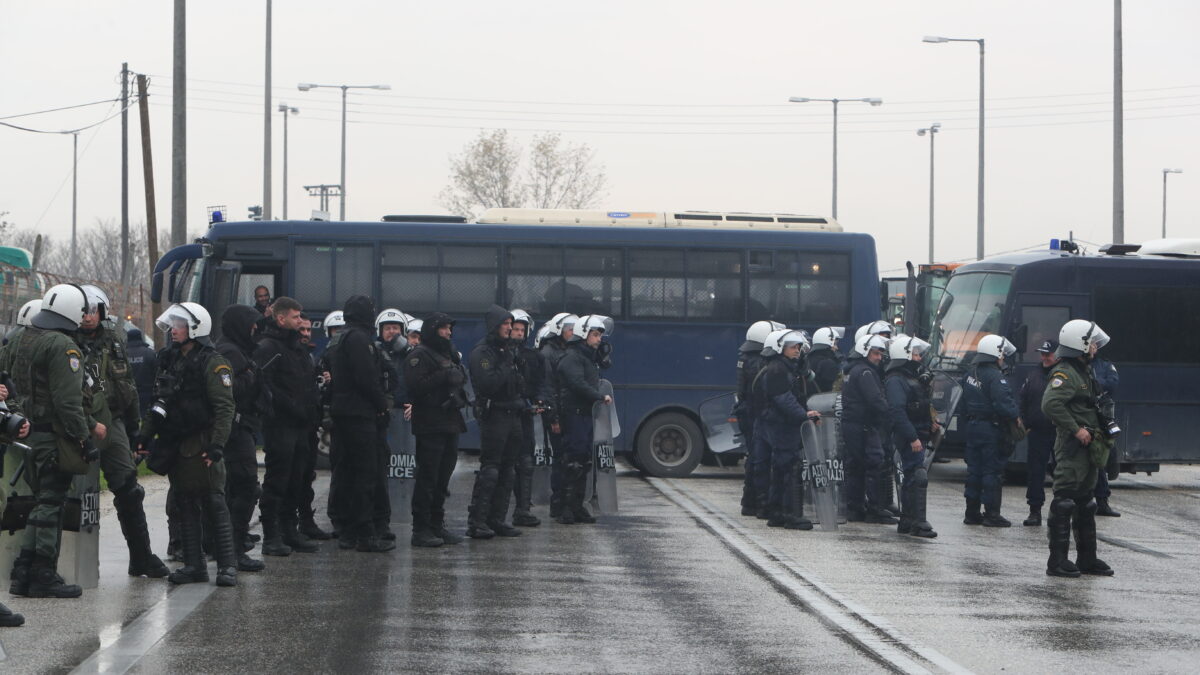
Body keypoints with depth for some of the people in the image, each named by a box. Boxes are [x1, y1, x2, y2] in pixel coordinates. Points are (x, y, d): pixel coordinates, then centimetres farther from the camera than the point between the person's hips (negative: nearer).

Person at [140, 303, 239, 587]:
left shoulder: (213, 364, -8)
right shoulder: (170, 361, 15)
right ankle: (194, 565, 13)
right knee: (185, 505, 8)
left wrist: (217, 444, -22)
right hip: (175, 444, 7)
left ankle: (227, 565, -4)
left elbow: (224, 407, -14)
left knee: (214, 504, -6)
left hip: (202, 445, -7)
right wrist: (147, 436, 17)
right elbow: (159, 404, 23)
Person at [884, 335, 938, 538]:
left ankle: (906, 522, 20)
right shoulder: (895, 380, -14)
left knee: (911, 478, 14)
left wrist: (930, 423, 14)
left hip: (918, 436, 11)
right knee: (918, 477, -14)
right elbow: (898, 411, -23)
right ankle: (918, 523, -14)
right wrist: (912, 438, -26)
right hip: (908, 437, -11)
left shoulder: (913, 377, 19)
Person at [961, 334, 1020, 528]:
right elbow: (1004, 404, -24)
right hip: (992, 429, -8)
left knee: (974, 470, 13)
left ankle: (972, 512, 17)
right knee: (993, 471, -2)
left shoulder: (970, 374, 10)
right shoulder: (995, 377, -18)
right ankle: (991, 514, 0)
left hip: (973, 426, 8)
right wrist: (1015, 417, -9)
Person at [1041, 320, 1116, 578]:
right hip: (1072, 448, -11)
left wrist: (1100, 433, 15)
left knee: (1085, 503, 15)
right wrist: (1076, 429, -24)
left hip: (1088, 448, 11)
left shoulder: (1084, 372, 19)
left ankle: (1087, 558, 22)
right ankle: (1057, 561, -6)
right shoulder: (1065, 373, -14)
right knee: (1064, 502, -8)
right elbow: (1051, 404, -27)